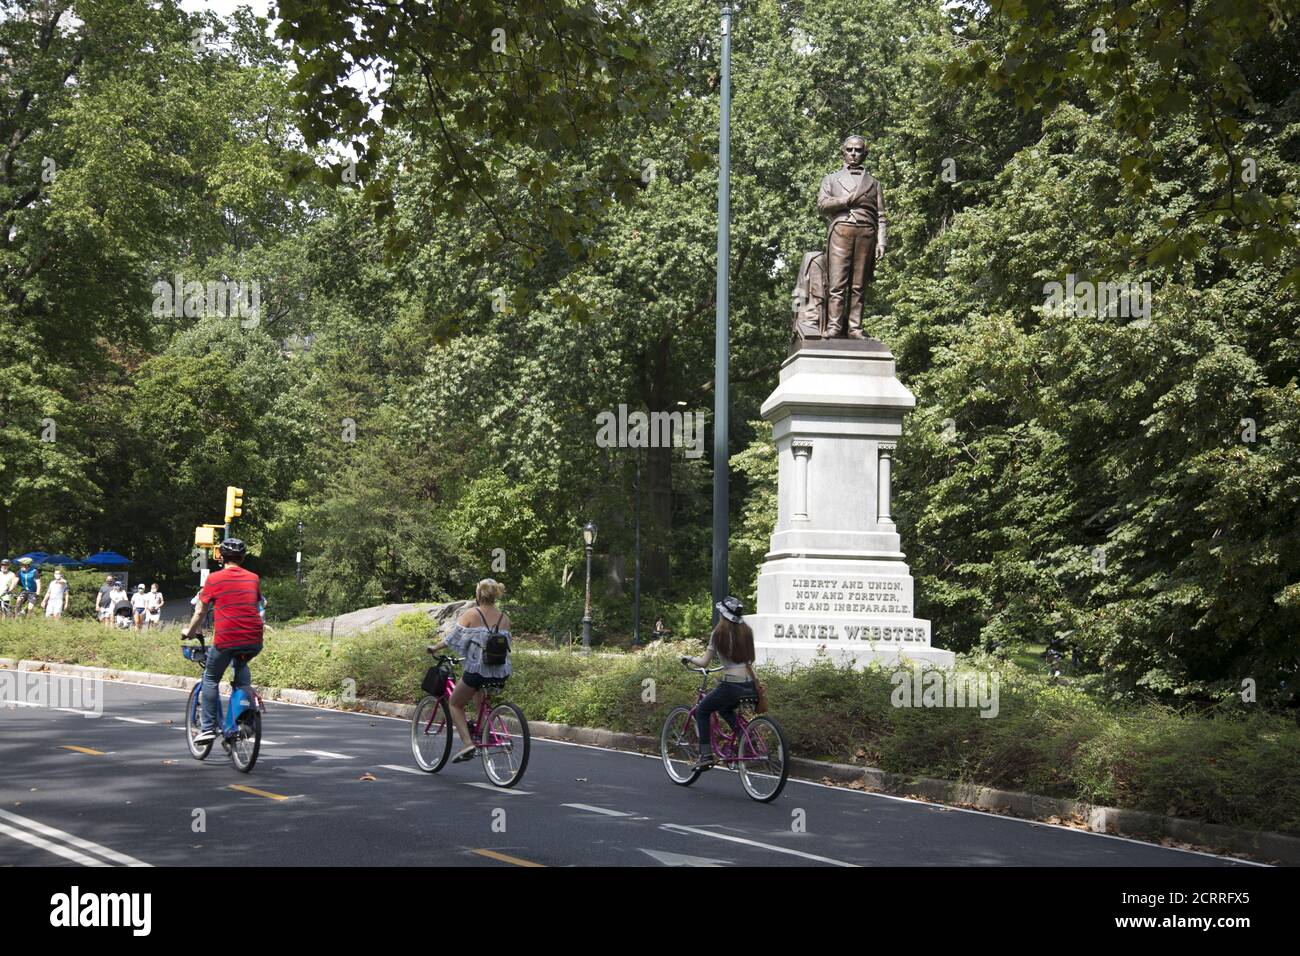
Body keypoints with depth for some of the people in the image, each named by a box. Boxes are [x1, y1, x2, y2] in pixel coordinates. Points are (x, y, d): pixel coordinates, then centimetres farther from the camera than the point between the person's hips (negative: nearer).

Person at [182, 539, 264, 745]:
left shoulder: (214, 579, 3)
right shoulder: (253, 578, 13)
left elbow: (200, 611, 10)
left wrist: (188, 631, 27)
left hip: (226, 640, -4)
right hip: (254, 642, 4)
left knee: (210, 679, 17)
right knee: (241, 666, 34)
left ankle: (208, 728, 10)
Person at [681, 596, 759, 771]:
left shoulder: (719, 633, -5)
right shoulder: (747, 631, 8)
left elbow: (704, 662, -4)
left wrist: (689, 659, 15)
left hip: (731, 685, -6)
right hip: (751, 686, 6)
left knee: (702, 711, 16)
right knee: (725, 710, 33)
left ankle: (706, 755, 7)